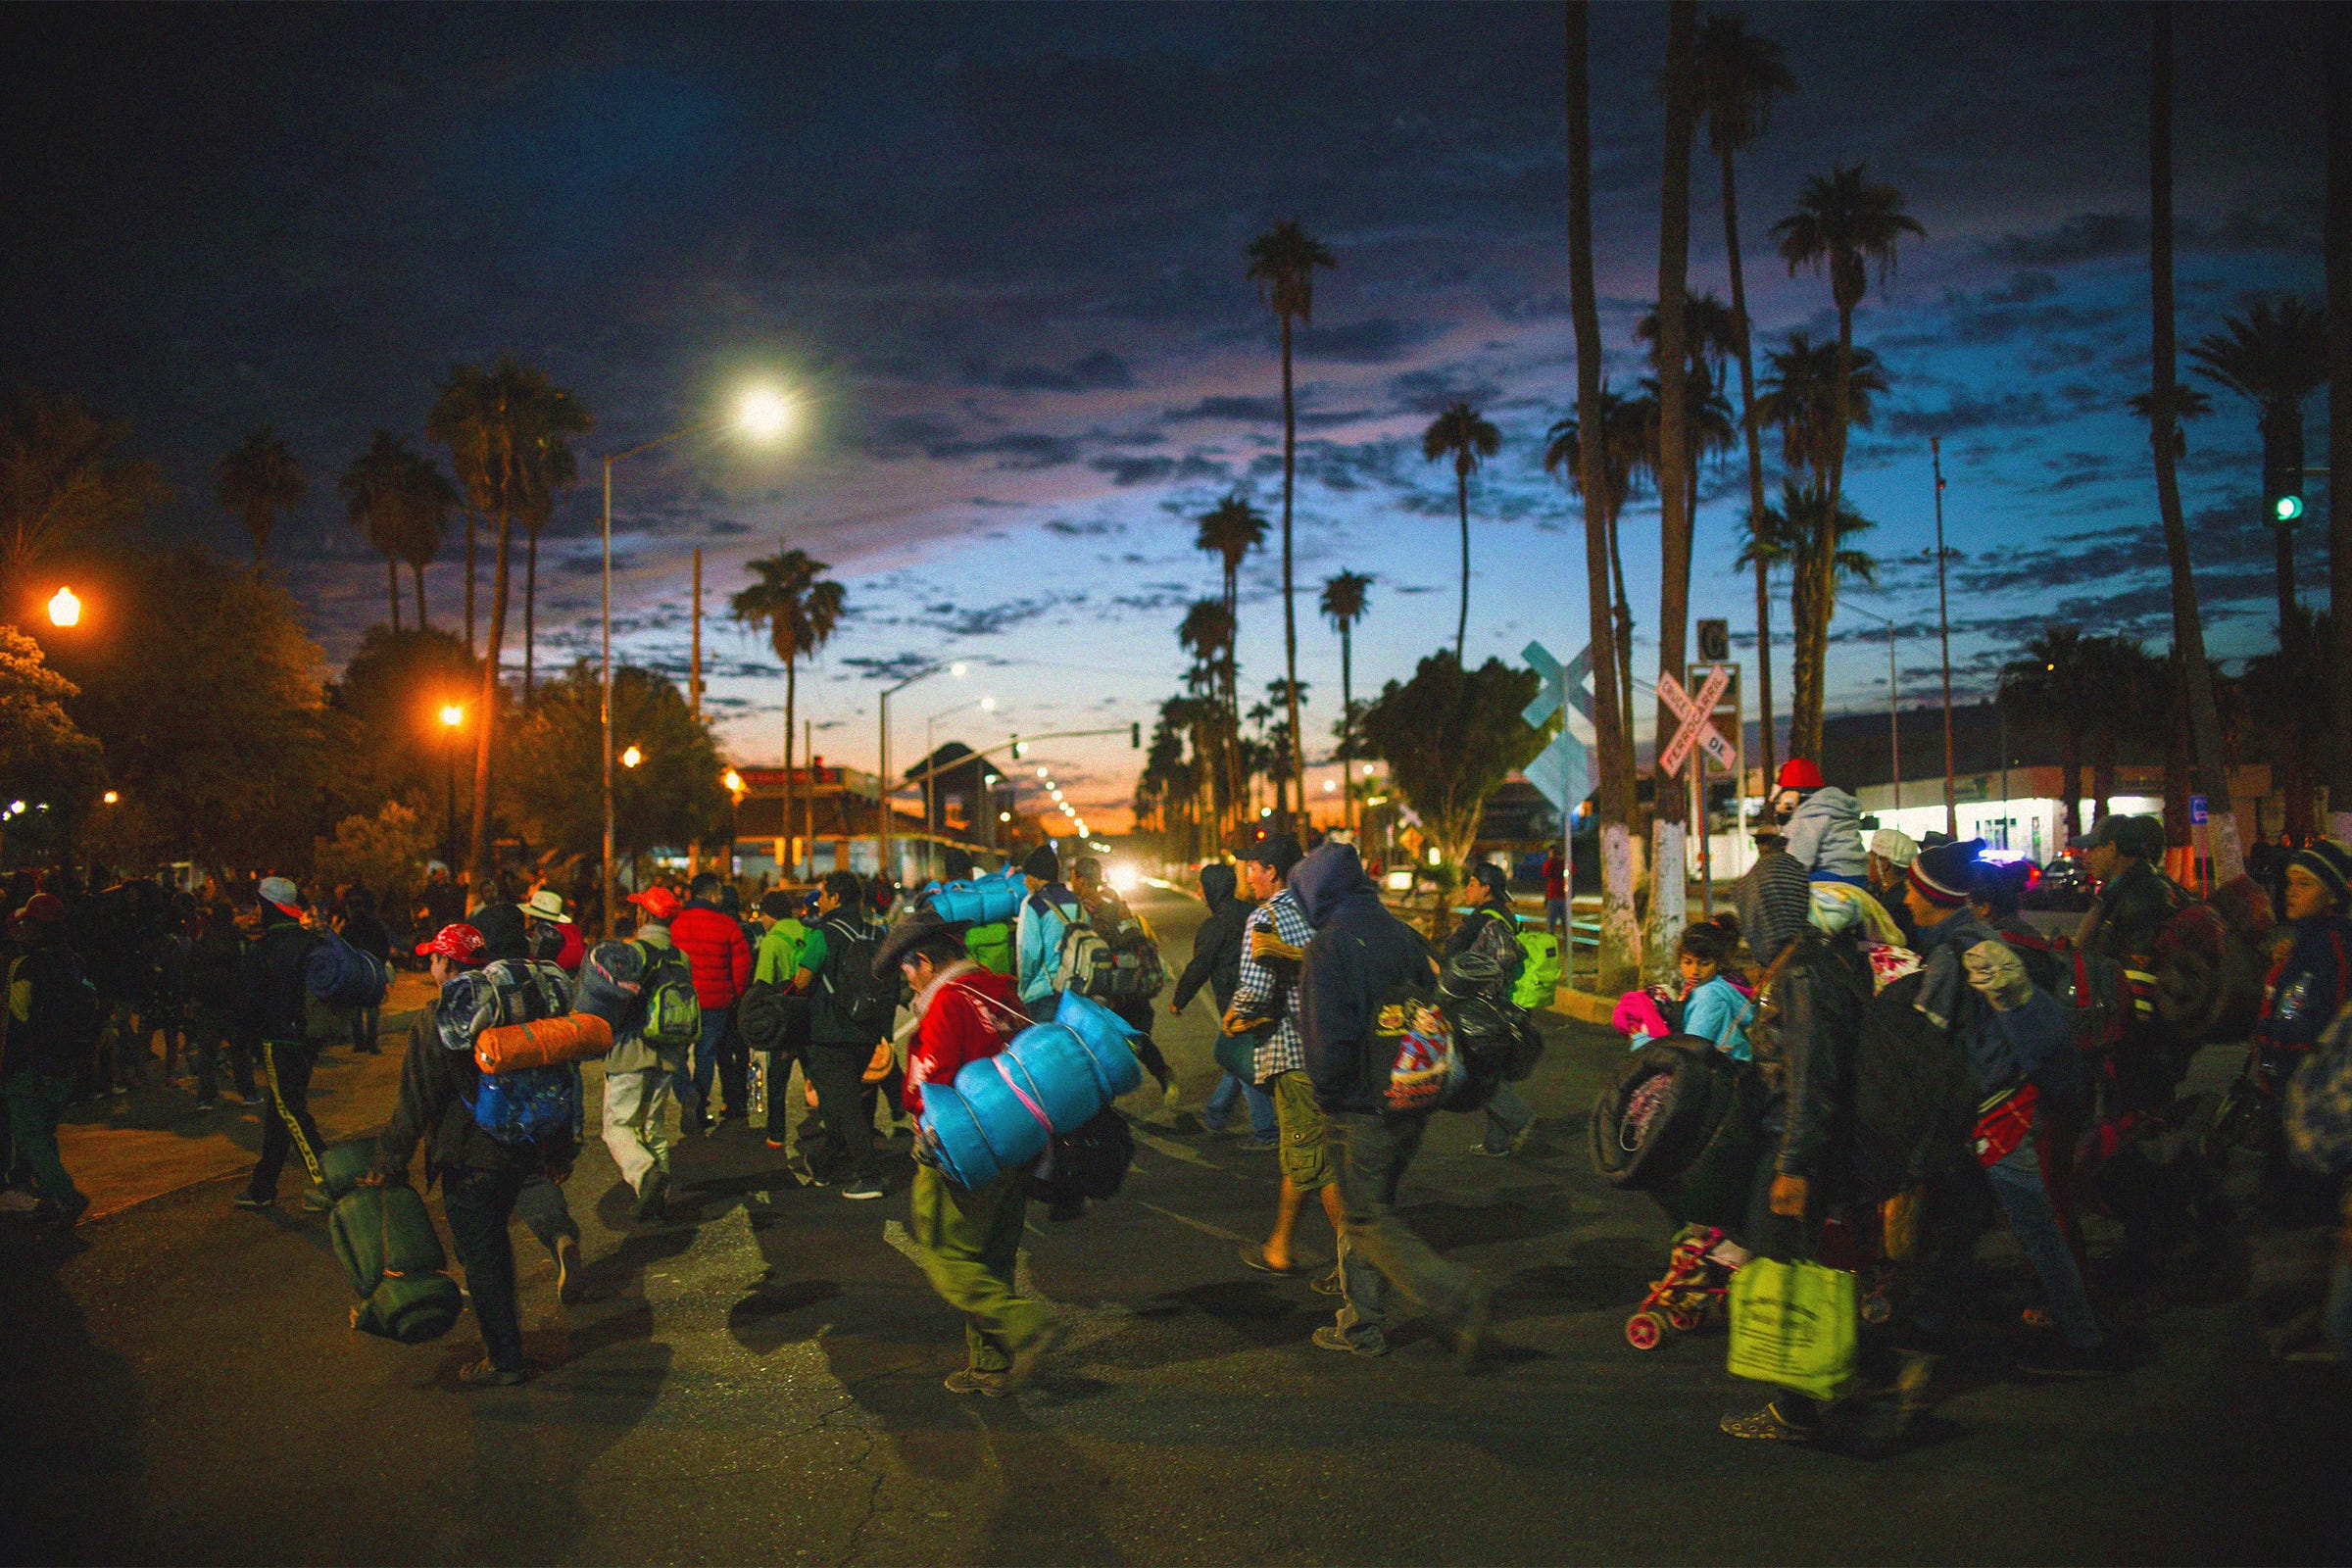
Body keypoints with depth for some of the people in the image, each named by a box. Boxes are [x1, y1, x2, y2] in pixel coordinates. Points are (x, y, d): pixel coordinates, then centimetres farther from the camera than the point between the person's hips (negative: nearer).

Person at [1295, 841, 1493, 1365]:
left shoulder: (1328, 948, -15)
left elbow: (1326, 1037, -20)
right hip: (1411, 1102, 8)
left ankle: (1460, 1297, -12)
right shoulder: (1404, 936, 7)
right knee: (1367, 1209, 19)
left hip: (1361, 1108, -8)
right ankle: (1361, 1325, 25)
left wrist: (1327, 1094, -4)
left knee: (1372, 1221, 1)